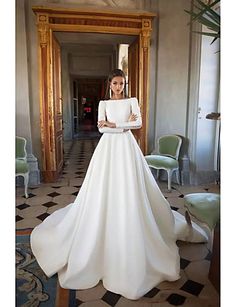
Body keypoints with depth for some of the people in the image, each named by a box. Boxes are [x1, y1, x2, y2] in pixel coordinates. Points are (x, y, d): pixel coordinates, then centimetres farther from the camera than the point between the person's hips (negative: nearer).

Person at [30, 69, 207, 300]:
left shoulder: (132, 101, 9)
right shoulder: (103, 103, 11)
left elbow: (139, 123, -6)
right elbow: (101, 127, -2)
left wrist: (114, 124, -11)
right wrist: (125, 124, -11)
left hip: (127, 147, 0)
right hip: (108, 147, 1)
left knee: (130, 189, -2)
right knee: (105, 189, 0)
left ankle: (131, 233, 15)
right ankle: (103, 233, 16)